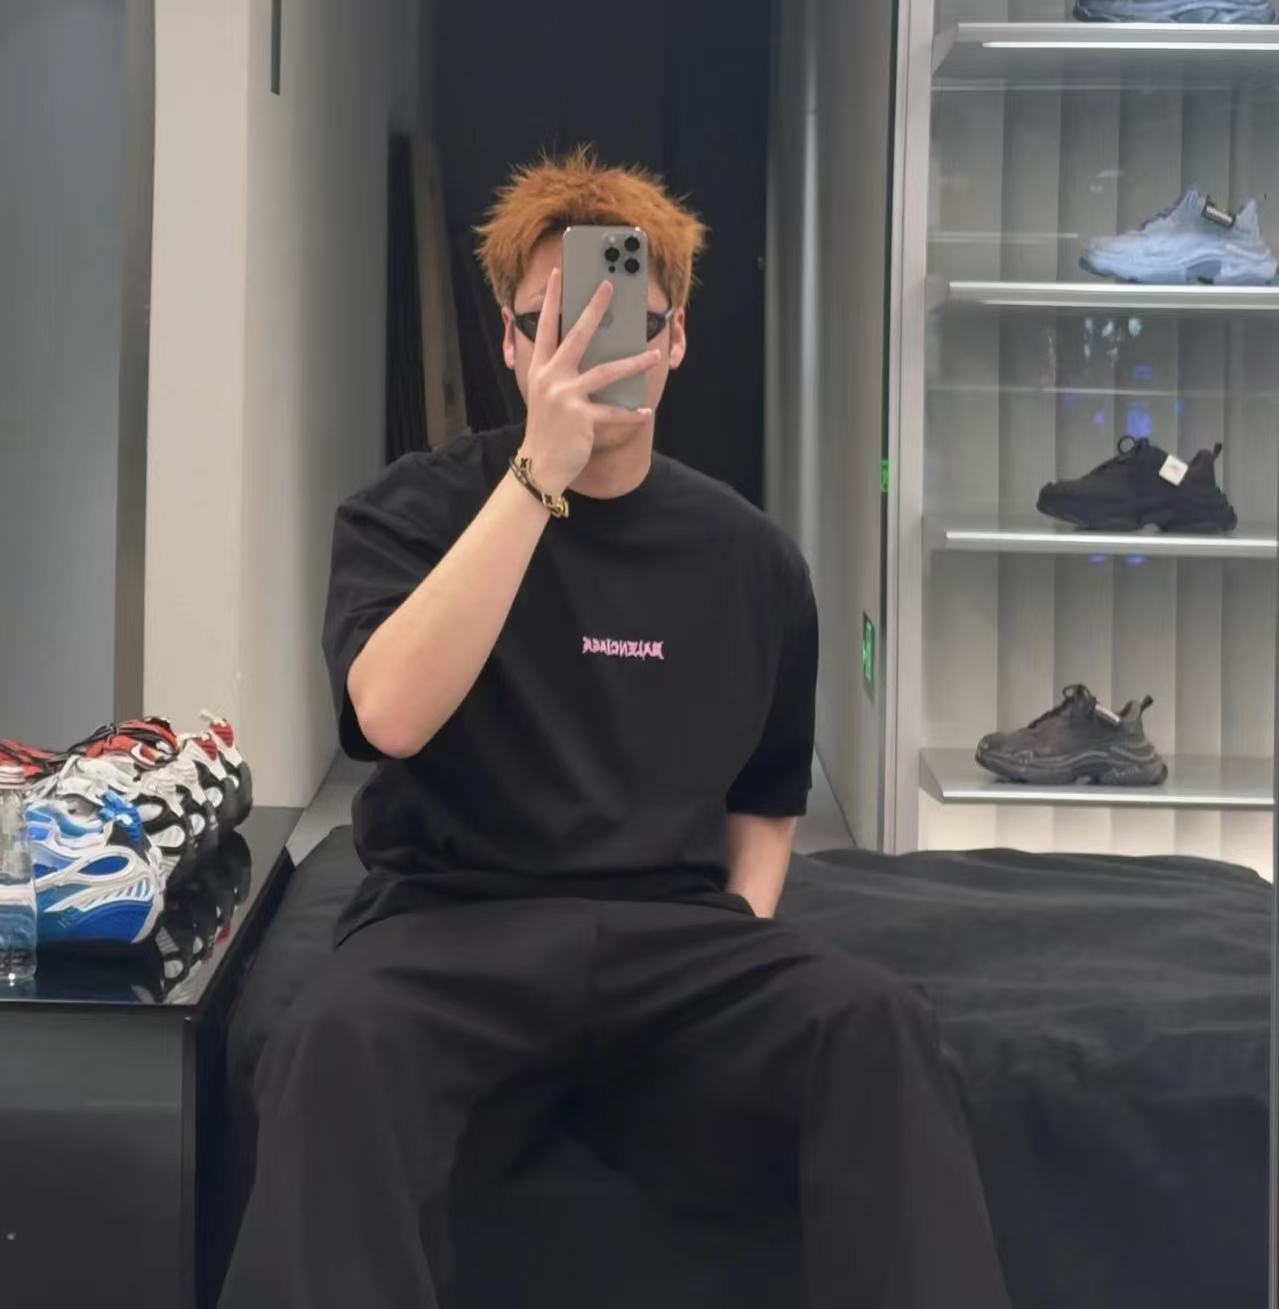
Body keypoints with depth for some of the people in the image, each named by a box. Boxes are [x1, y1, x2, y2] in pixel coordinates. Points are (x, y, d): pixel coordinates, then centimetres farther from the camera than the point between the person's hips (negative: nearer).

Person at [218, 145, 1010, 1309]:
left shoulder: (748, 558, 13)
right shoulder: (413, 513, 4)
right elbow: (393, 718, -17)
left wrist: (740, 937, 4)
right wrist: (539, 472, -19)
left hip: (674, 937, 2)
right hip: (458, 923, -2)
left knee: (877, 1025, -31)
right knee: (341, 1039, -38)